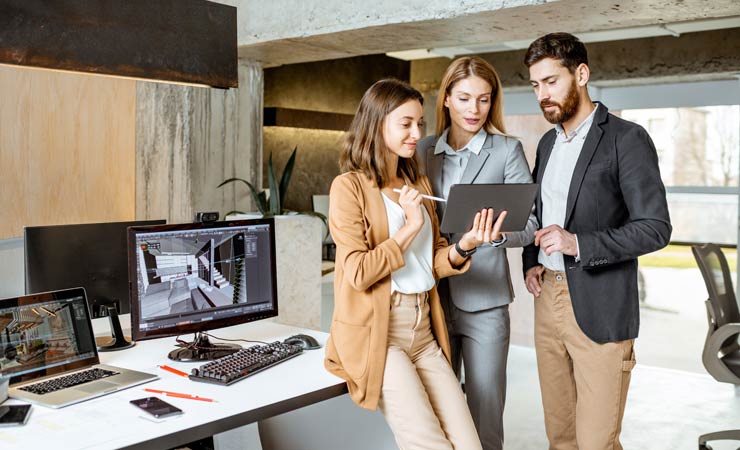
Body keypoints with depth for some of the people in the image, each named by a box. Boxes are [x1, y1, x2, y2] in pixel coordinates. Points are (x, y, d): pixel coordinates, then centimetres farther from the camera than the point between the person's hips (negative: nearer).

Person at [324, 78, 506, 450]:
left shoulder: (418, 184, 15)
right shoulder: (349, 186, -5)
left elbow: (434, 263, 12)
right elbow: (358, 273, -12)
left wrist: (464, 245, -8)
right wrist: (411, 226, -11)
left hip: (424, 332, 6)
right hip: (375, 334, -6)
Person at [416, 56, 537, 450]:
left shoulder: (507, 151, 0)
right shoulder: (424, 151, 9)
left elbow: (529, 224, -6)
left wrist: (497, 233, -25)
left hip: (483, 300, -3)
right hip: (433, 298, 3)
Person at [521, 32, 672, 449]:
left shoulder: (626, 138, -9)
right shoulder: (548, 142, 13)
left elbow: (656, 228, -13)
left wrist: (578, 243, -23)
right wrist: (532, 262, 5)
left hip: (599, 308, -6)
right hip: (548, 297, 6)